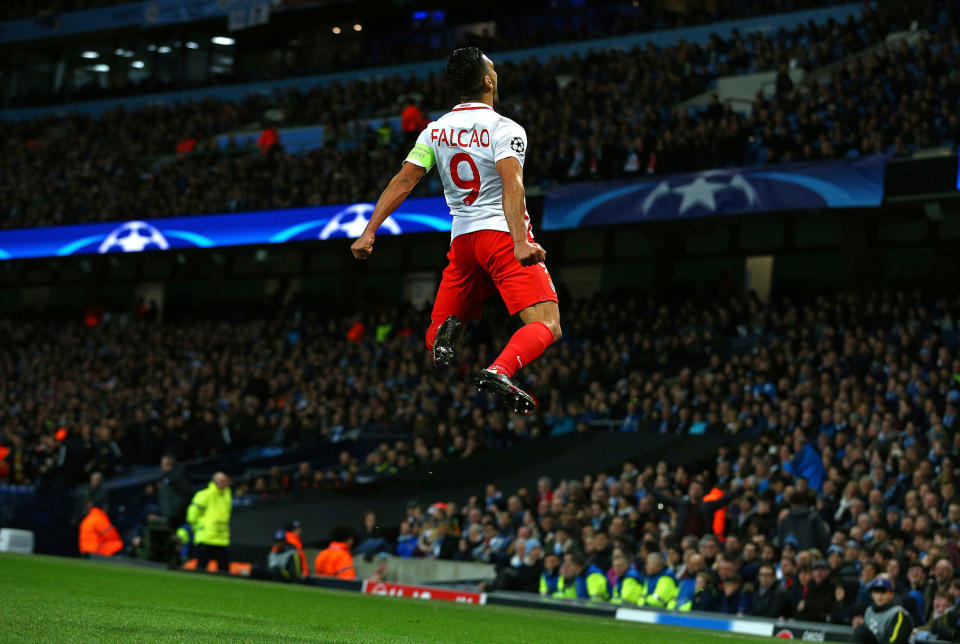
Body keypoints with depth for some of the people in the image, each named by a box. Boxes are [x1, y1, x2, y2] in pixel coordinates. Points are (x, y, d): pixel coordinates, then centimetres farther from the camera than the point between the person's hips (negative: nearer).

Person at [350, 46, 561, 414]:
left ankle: (445, 330, -20)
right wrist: (520, 242, -31)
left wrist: (370, 232, 1)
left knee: (436, 337, 17)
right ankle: (499, 372, -41)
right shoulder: (505, 129, -5)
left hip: (462, 239, 5)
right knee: (547, 326, -13)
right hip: (502, 233, -5)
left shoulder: (436, 131, 10)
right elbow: (511, 184, -21)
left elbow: (403, 181, 2)